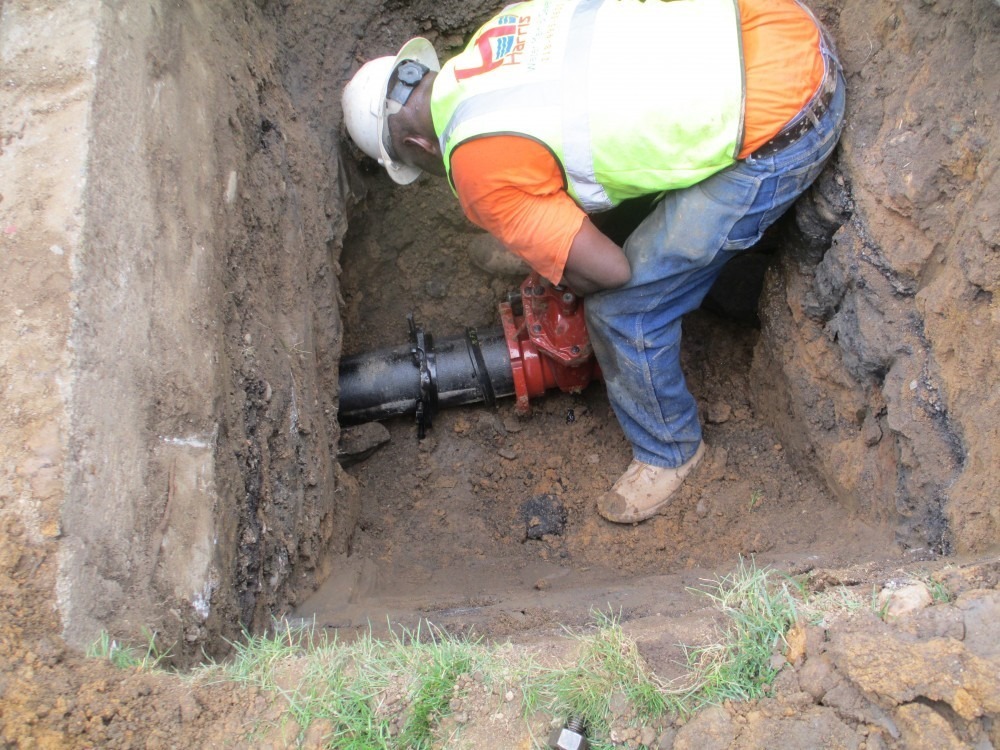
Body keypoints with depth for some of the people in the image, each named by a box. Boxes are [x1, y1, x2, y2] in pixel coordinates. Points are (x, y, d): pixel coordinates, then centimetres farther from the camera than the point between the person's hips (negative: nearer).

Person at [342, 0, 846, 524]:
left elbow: (610, 271, -8)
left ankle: (668, 451, 27)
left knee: (622, 307, 3)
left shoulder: (479, 174, -12)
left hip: (780, 125, -8)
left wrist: (561, 275, 14)